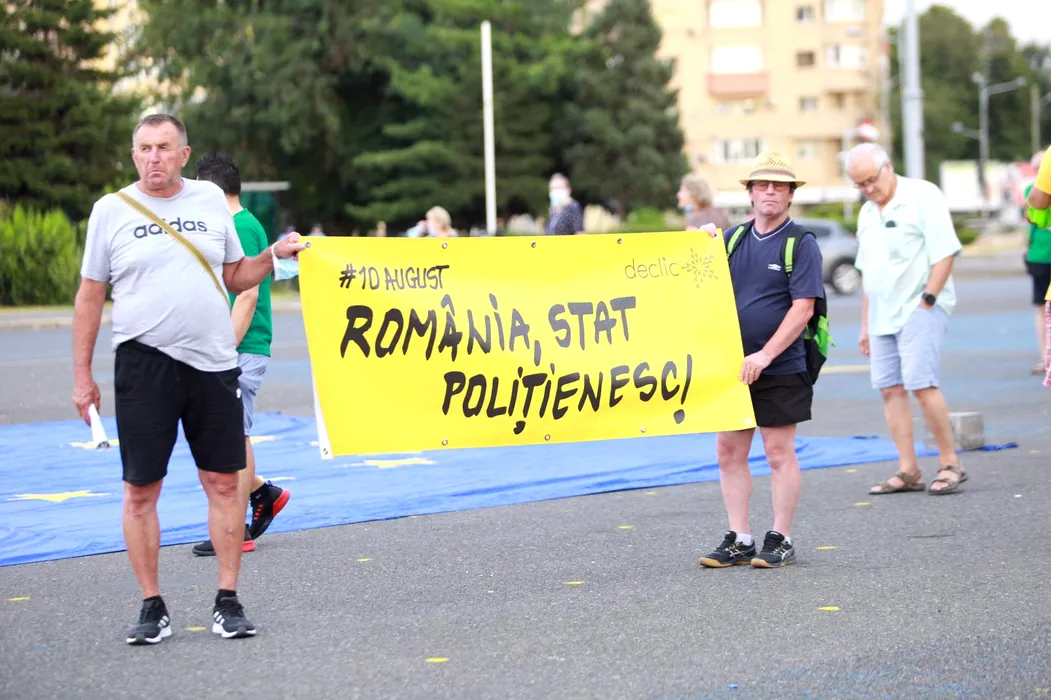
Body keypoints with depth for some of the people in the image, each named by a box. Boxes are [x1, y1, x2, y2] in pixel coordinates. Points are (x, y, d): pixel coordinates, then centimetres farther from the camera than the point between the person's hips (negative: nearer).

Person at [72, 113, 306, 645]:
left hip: (212, 361, 2)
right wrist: (82, 377, 3)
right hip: (143, 362, -2)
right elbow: (90, 297, 5)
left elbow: (234, 277, 18)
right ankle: (152, 608, 10)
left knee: (223, 482, 3)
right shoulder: (111, 210, 2)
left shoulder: (211, 200, 9)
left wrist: (274, 255, -1)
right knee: (141, 489, 0)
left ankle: (228, 601, 11)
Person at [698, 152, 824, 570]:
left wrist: (764, 355, -18)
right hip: (732, 365, 5)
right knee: (729, 452, 6)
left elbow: (803, 308, -12)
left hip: (781, 369, -5)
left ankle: (781, 541, 9)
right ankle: (739, 540, 14)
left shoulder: (801, 244, -5)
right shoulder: (731, 238, 10)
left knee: (779, 453, 1)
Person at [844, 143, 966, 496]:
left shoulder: (922, 196, -6)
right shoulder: (867, 213, 17)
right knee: (890, 388, 2)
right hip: (883, 314, 8)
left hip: (919, 309, -8)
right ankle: (908, 471, 4)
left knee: (921, 384, -15)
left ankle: (950, 464, -6)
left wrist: (927, 301, -16)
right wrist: (866, 324, 18)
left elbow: (945, 252, -12)